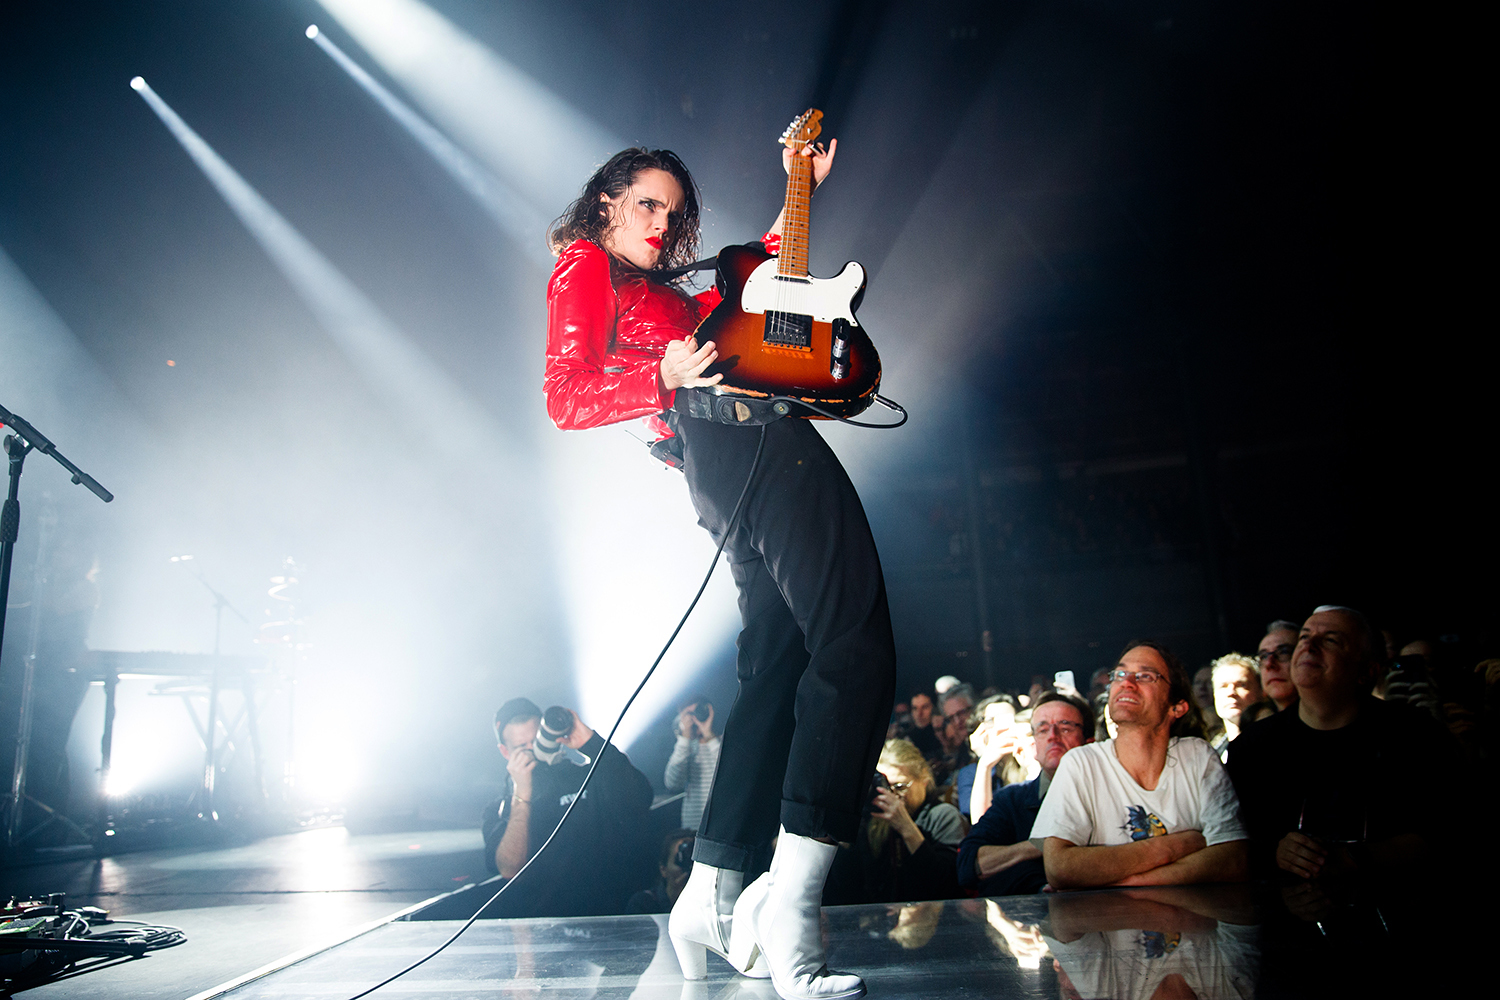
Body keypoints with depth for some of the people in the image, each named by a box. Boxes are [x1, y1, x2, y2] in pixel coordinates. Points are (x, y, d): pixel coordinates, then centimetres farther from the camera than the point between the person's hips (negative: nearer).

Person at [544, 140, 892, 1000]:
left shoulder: (670, 299, 35)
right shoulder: (584, 268, 12)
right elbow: (567, 397, -2)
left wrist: (799, 192, 38)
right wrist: (666, 376, -18)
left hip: (733, 469, 10)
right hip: (752, 444, -10)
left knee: (779, 669, 3)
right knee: (857, 654, -19)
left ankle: (713, 899, 6)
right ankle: (789, 907, -25)